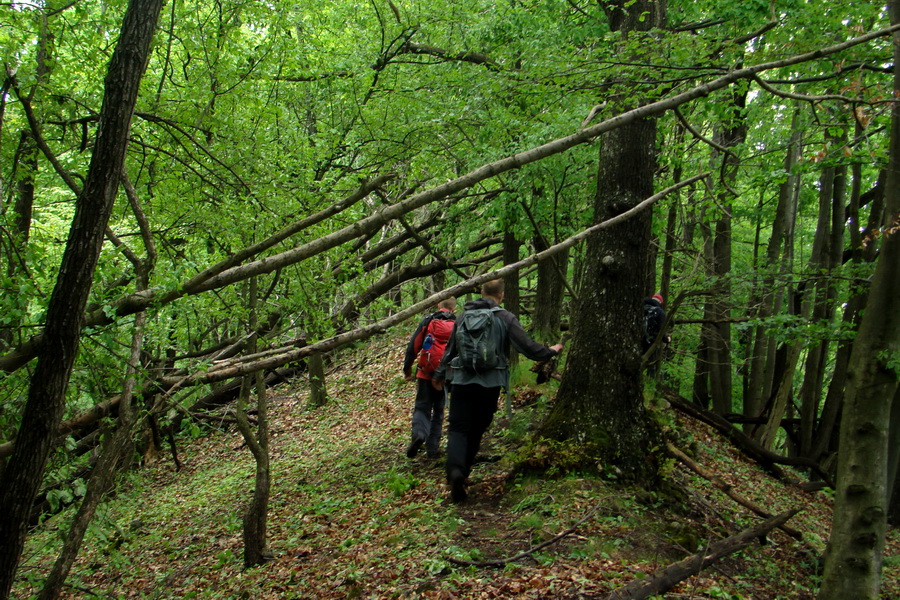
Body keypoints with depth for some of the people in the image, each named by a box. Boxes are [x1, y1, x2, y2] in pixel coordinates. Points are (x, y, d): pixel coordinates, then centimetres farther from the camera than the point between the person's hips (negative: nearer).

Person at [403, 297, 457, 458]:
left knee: (422, 407, 5)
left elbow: (413, 346, -2)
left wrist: (407, 368, 7)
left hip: (426, 373, -1)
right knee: (438, 410, 12)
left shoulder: (428, 321, 1)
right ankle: (433, 448, 10)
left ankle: (419, 434, -23)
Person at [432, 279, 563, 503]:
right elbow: (528, 347, -5)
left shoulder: (463, 317, 8)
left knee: (458, 428, -1)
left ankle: (455, 469, -24)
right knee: (477, 429, 13)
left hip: (462, 381, 1)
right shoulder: (506, 318, -1)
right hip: (490, 384, -1)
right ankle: (463, 471, 19)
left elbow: (450, 350, 15)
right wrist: (551, 351, 15)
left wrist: (440, 375, 29)